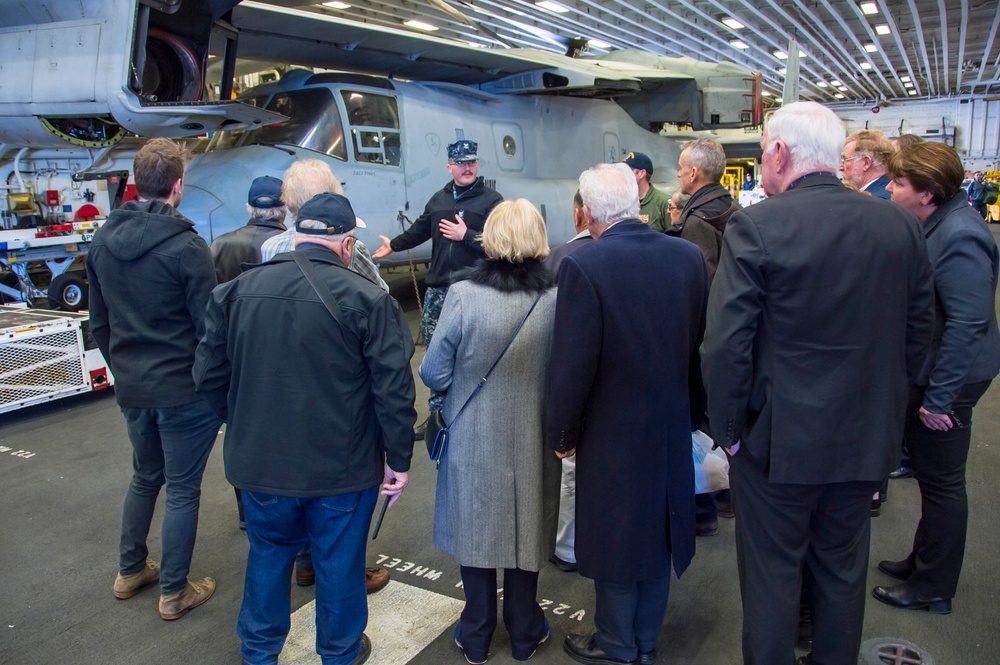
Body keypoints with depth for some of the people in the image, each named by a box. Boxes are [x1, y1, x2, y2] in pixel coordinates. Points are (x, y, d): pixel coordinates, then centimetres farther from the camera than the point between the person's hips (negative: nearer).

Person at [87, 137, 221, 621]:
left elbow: (98, 323, 11)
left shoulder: (102, 242, 3)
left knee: (145, 476, 25)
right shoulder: (186, 247, -18)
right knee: (182, 489, 7)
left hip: (131, 387, 7)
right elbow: (209, 327, -16)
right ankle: (174, 592, 20)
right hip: (184, 390, -6)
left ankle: (130, 571, 39)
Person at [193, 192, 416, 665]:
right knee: (339, 561, 17)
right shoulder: (368, 300, -16)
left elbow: (209, 377, 3)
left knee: (268, 553, 25)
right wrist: (399, 460, -4)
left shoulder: (236, 291, -3)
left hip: (259, 463, 4)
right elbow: (394, 391, -15)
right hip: (343, 467, -3)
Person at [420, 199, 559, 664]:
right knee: (525, 531, 19)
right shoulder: (557, 300, -15)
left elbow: (434, 374, -13)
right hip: (533, 444, 1)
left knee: (476, 532, 18)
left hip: (474, 442, -1)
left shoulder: (462, 295, -18)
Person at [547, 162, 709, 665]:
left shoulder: (583, 265, -21)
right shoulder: (690, 256, -5)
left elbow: (573, 363, -19)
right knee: (658, 529, 20)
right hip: (672, 427, 5)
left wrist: (562, 431, -5)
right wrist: (692, 411, 15)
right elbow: (702, 345, 2)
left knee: (615, 536, 13)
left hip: (613, 433, -5)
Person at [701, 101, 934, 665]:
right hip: (867, 441, 5)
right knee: (843, 570, 23)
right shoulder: (901, 225, -2)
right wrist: (883, 402, 17)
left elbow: (726, 344, -19)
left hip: (779, 442, -5)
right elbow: (919, 332, 6)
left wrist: (729, 430, -7)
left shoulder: (756, 227, -18)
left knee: (772, 576, 12)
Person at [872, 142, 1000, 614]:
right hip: (923, 371, 10)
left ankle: (933, 588, 21)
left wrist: (938, 397, -24)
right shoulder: (934, 225, 7)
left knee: (941, 480, 4)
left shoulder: (959, 238, -23)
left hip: (946, 380, -10)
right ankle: (924, 560, 38)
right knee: (928, 473, 21)